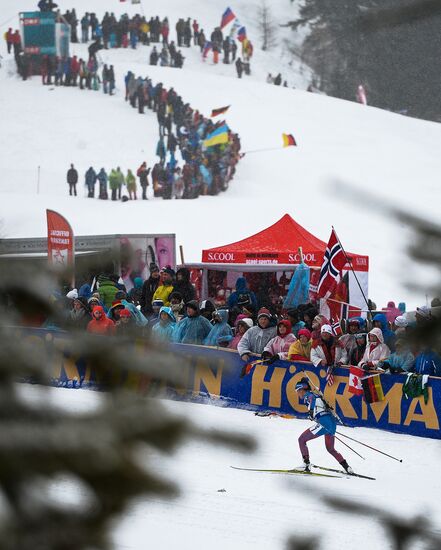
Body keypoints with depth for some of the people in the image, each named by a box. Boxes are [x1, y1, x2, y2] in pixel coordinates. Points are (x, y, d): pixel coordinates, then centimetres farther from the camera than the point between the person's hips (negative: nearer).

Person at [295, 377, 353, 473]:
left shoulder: (307, 395, 0)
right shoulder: (314, 394, 25)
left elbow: (313, 398, -23)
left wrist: (311, 410, -29)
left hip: (324, 423, -9)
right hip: (332, 422, 9)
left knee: (302, 440, 2)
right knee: (330, 449, 24)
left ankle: (306, 465, -2)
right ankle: (347, 468, 18)